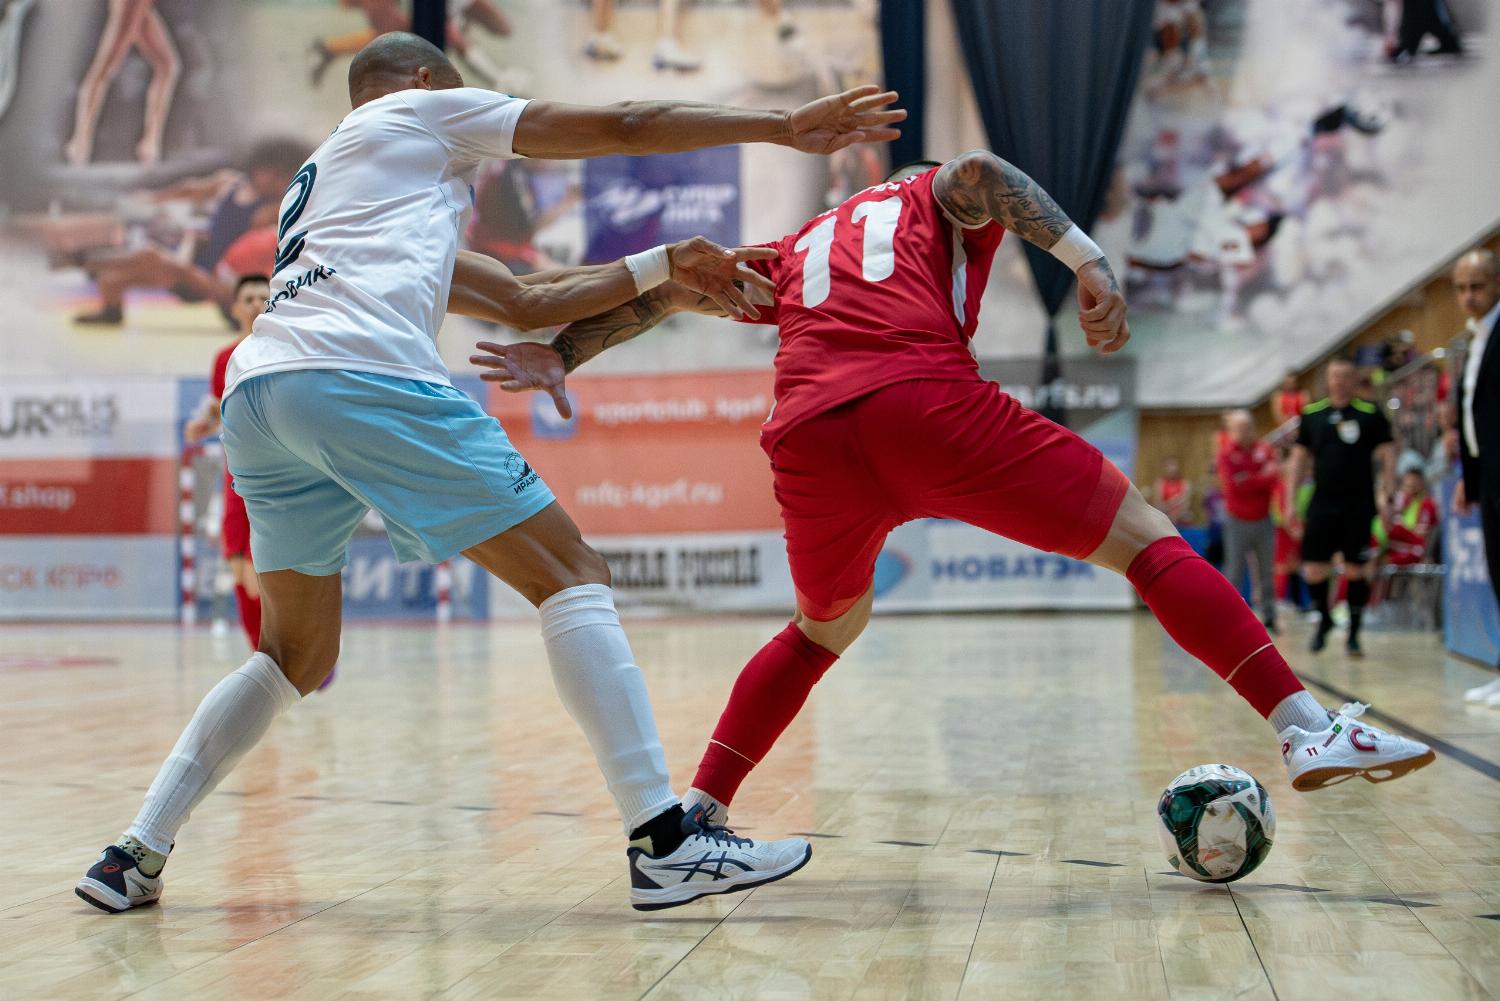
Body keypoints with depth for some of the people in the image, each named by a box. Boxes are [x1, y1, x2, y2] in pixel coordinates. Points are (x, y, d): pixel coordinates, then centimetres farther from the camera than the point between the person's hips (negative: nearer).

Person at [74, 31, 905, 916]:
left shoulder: (321, 183, 40)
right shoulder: (417, 111, 21)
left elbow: (525, 301, 35)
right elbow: (621, 127, 18)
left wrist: (665, 265, 33)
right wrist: (786, 126, 24)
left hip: (254, 392, 8)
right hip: (358, 374, -8)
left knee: (297, 658, 20)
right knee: (573, 576, -5)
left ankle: (136, 857, 14)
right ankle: (667, 842, -12)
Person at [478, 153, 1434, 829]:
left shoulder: (796, 253, 37)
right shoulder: (934, 198, 26)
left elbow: (674, 285, 30)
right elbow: (976, 171, 2)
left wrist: (563, 355, 29)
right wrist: (1086, 254, -8)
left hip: (809, 439, 4)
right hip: (927, 403, -4)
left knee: (825, 629, 30)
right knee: (1147, 537, 6)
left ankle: (696, 811, 27)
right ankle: (1308, 726, -6)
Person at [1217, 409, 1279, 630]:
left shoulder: (1265, 449, 3)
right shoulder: (1226, 454, -4)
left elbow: (1274, 479, -7)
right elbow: (1232, 485, -16)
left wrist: (1249, 480, -20)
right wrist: (1262, 478, -12)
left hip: (1264, 519, 2)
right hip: (1237, 521, -2)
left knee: (1267, 572, 5)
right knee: (1234, 572, -1)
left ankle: (1269, 617, 11)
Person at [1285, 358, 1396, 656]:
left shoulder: (1371, 414, 2)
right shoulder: (1311, 414, 9)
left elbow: (1387, 456, 2)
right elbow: (1298, 460, 12)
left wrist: (1386, 494, -8)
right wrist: (1290, 502, 7)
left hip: (1359, 504, -2)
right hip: (1322, 503, 2)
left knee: (1356, 570, -2)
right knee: (1313, 570, -2)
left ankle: (1353, 634, 10)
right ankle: (1324, 618, 25)